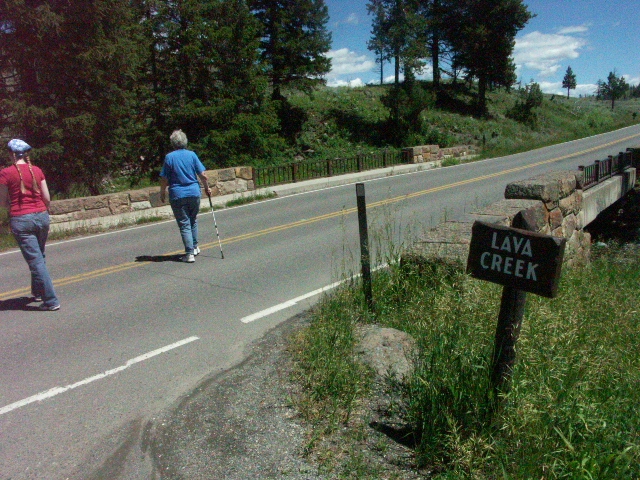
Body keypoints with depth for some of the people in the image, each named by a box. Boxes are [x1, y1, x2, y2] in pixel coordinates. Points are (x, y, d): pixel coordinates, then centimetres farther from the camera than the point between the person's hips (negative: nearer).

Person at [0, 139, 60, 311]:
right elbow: (47, 198, 6)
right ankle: (38, 292, 34)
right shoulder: (37, 170, 4)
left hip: (20, 220, -4)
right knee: (40, 256, 21)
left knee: (35, 260, -2)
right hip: (41, 216, 4)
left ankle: (51, 301, -3)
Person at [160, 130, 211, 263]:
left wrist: (162, 192, 10)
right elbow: (203, 175, -1)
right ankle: (195, 247, 29)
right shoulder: (192, 154, 0)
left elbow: (164, 179, -5)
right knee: (193, 221, 21)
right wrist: (207, 188, 15)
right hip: (194, 193, 3)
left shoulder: (169, 157, -4)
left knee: (184, 224, 1)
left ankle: (190, 253, -2)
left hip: (177, 195, -2)